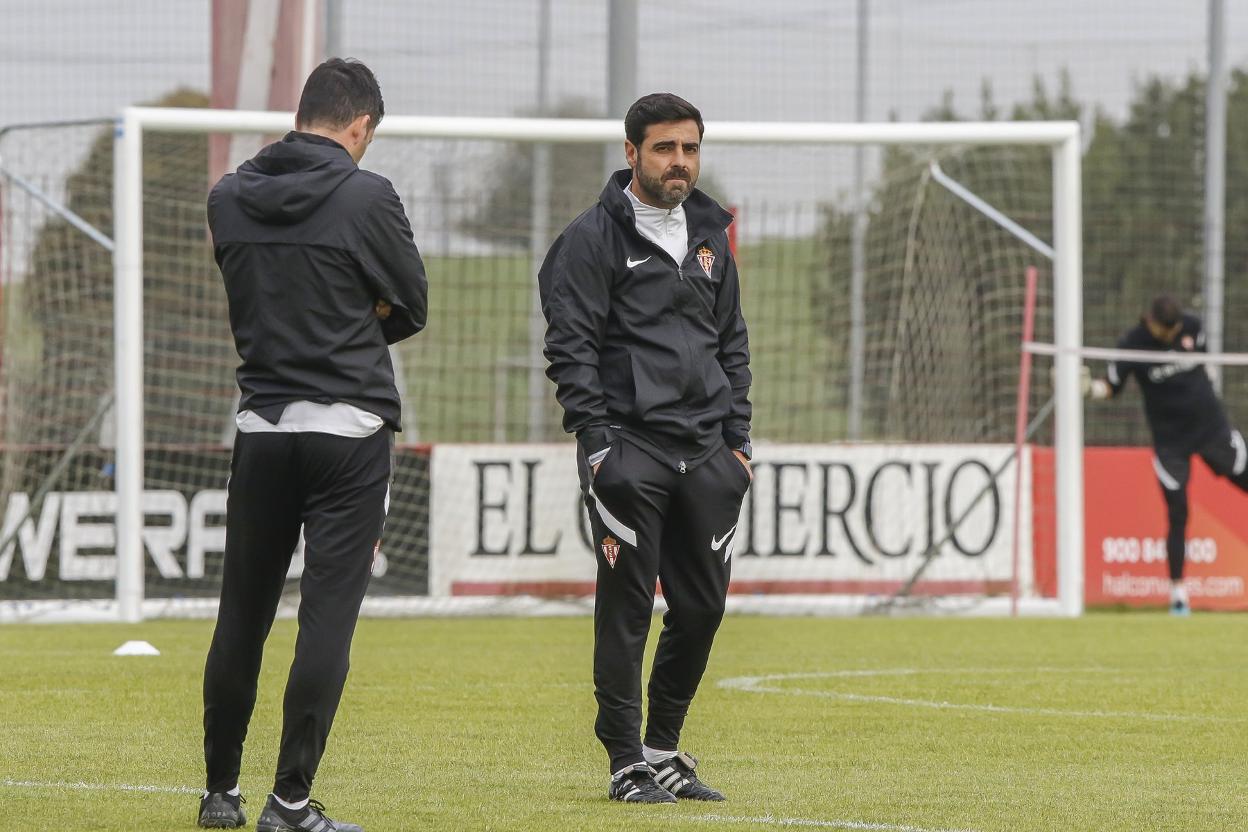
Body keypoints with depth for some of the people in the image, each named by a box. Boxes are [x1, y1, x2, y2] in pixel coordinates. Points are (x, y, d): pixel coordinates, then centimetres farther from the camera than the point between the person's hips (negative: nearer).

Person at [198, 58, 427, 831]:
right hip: (349, 430, -5)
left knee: (243, 613, 13)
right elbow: (411, 308, 0)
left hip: (262, 427, 5)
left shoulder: (230, 197, 4)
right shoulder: (367, 198, -10)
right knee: (328, 614, -3)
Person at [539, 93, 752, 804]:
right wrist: (597, 443, -14)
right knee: (628, 605, -4)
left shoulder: (710, 237, 16)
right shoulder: (595, 238, -3)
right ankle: (629, 763, 1)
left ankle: (665, 748, 20)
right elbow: (571, 347, -7)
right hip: (630, 450, -6)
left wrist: (737, 442, 14)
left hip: (705, 452, 6)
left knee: (703, 604, 6)